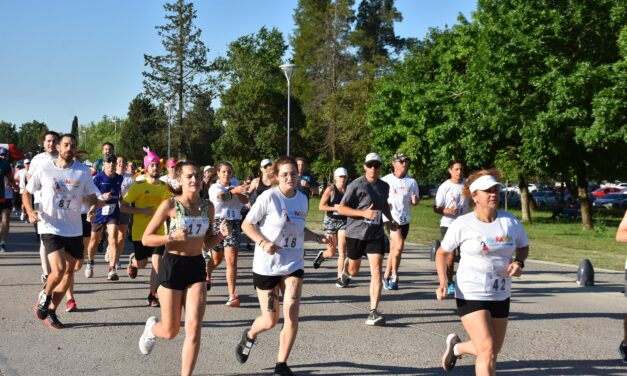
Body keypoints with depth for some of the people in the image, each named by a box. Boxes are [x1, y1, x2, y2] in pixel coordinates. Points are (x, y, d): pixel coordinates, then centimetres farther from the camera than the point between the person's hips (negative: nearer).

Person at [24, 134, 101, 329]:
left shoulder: (83, 171, -2)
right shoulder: (44, 170, -5)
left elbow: (91, 196, 5)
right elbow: (27, 192, 7)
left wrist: (93, 208, -18)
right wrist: (30, 212, -11)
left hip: (74, 230, 3)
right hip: (51, 228, -3)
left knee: (69, 272, 8)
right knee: (58, 270, -18)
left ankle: (51, 311, 26)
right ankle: (44, 296, 14)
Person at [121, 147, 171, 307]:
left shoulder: (164, 187, 4)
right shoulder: (138, 185, -9)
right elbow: (123, 207, -11)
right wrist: (142, 211, -21)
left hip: (158, 231, 3)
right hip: (140, 232, -3)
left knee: (157, 261, -6)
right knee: (142, 264, 8)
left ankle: (153, 295, 5)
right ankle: (132, 261, 44)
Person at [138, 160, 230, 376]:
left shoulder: (207, 207, 4)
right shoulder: (170, 205, -10)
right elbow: (146, 239, -8)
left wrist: (220, 235, -7)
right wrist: (172, 237, -24)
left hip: (197, 267, 3)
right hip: (172, 266, -3)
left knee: (194, 328, -8)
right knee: (170, 332, 7)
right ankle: (151, 328, 44)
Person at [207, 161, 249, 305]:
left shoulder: (236, 187, 10)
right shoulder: (214, 187, 0)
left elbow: (245, 200, -9)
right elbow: (221, 195, -25)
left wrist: (238, 192, -29)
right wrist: (233, 191, -45)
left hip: (233, 224, 1)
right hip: (217, 222, -1)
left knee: (231, 260, -13)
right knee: (216, 258, 16)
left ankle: (232, 296, -14)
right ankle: (207, 277, 50)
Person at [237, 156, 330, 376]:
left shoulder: (302, 199, 3)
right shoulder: (269, 197, -14)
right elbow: (246, 224, -9)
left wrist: (318, 238, -1)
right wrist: (263, 242, -24)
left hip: (293, 265, 4)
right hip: (266, 265, -4)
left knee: (292, 315, -9)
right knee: (270, 320, 3)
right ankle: (249, 336, 38)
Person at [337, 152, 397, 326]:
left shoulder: (384, 186, 7)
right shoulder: (356, 185, -9)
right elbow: (341, 208, -11)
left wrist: (391, 220, 16)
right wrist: (364, 213, -20)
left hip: (376, 234, 3)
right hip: (355, 233, -2)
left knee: (376, 271, -12)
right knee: (354, 270, 15)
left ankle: (373, 312, -12)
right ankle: (346, 269, 54)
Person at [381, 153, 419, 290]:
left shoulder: (411, 181, 6)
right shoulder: (386, 180, -2)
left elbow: (415, 201, 12)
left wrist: (415, 200, -11)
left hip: (404, 219, 4)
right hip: (390, 217, -4)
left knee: (394, 249, 10)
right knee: (399, 245, -20)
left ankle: (387, 276, 23)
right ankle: (394, 276, -6)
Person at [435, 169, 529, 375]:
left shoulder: (510, 221, -1)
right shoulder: (462, 224, -11)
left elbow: (523, 247, 15)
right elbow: (441, 252, 0)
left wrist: (518, 262, -8)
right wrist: (443, 282, -13)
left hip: (501, 296, 5)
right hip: (471, 295, -5)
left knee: (492, 350, 15)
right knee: (487, 350, -15)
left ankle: (456, 347, 44)